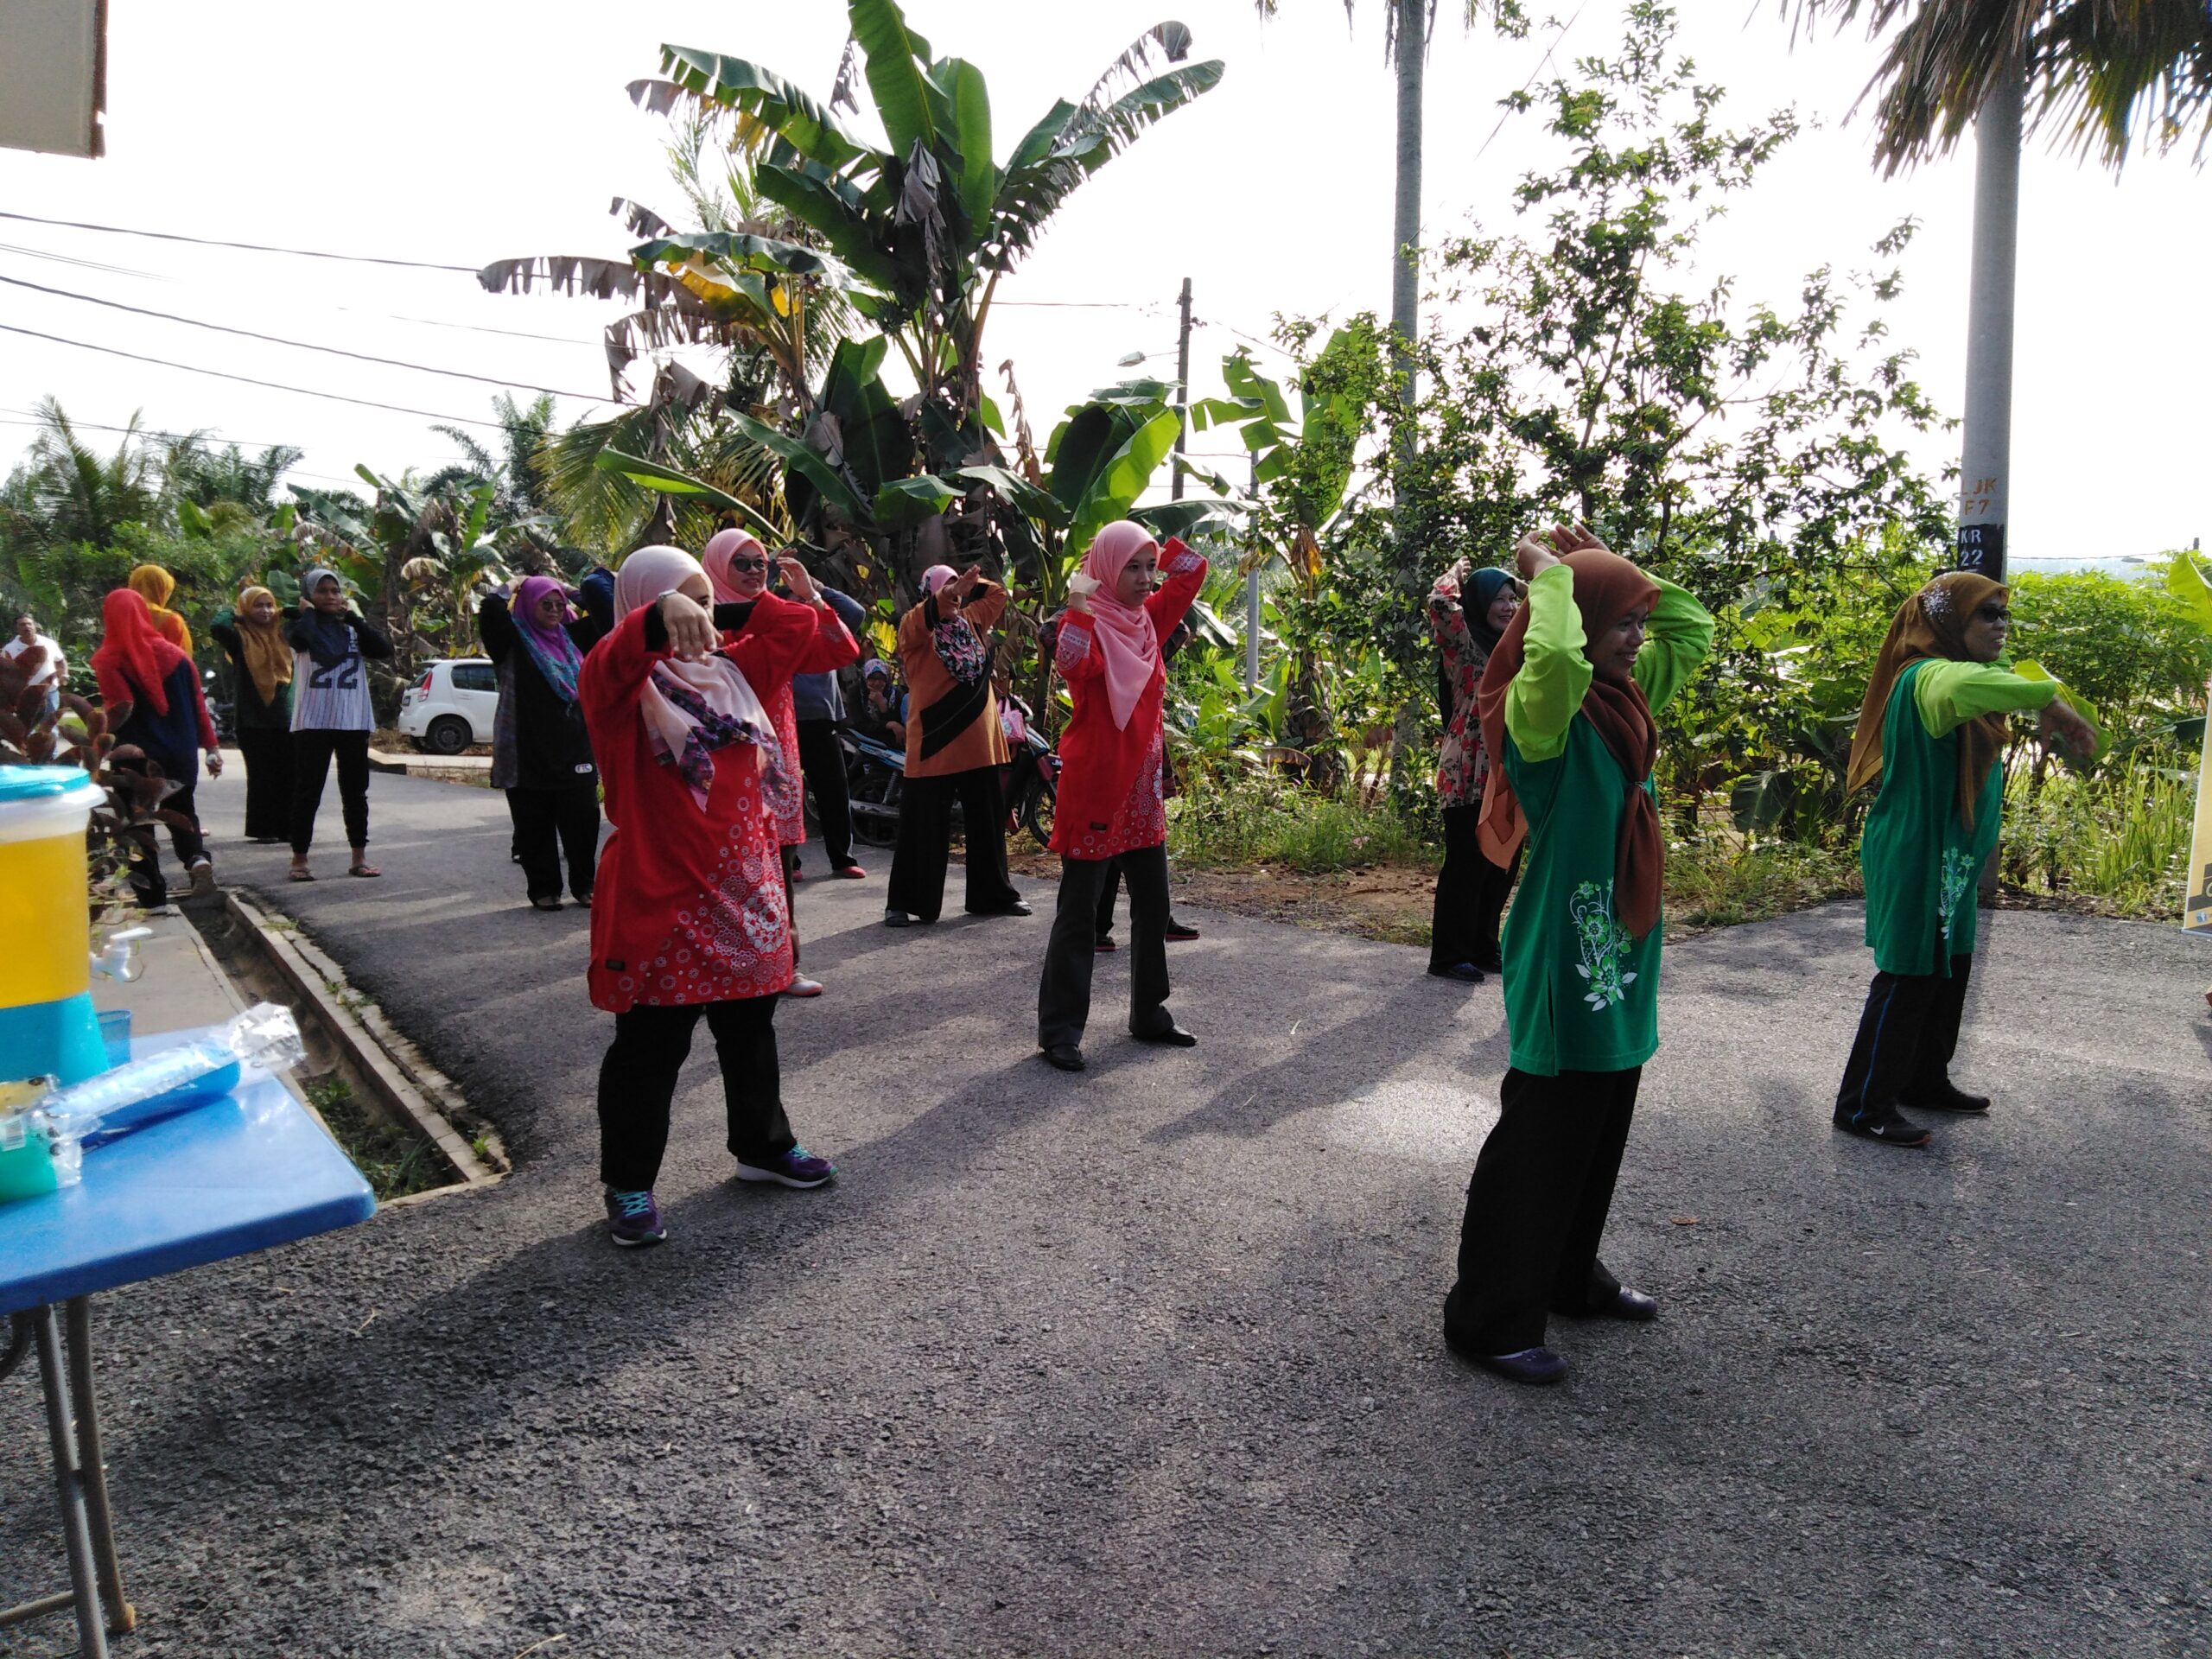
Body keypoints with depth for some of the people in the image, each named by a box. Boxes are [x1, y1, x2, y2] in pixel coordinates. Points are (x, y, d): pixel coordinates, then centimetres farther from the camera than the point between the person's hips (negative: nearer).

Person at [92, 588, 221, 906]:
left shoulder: (108, 662, -7)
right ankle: (198, 858, -7)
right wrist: (211, 747, 9)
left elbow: (119, 712, -18)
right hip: (180, 755, 3)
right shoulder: (174, 654, 4)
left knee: (139, 824, 7)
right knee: (181, 813, 21)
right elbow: (197, 706, 4)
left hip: (135, 758, -3)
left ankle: (153, 900, 4)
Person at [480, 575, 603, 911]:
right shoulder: (514, 638, 1)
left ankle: (584, 885, 14)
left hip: (574, 748, 3)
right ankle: (543, 889, 13)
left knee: (582, 821, 2)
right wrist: (512, 588, 0)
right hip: (529, 752, -3)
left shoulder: (570, 636, 14)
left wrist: (571, 592, 13)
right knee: (535, 826, 3)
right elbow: (490, 611, -17)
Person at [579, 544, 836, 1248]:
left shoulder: (730, 668, 10)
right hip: (660, 898, -6)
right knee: (651, 1046, 2)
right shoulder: (621, 685, -9)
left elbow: (799, 625, 18)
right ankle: (628, 1185, 17)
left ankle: (763, 1144, 37)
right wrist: (661, 615, -52)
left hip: (744, 889, 7)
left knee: (750, 1029, 19)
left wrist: (727, 613, 9)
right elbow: (611, 663, -34)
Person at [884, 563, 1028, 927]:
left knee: (988, 821, 13)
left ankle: (993, 895, 25)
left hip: (978, 741, 6)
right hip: (934, 743, -6)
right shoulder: (915, 627, -5)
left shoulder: (972, 620, 13)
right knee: (924, 827, -1)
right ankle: (905, 903, 8)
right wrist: (945, 596, -46)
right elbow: (918, 621, -29)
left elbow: (997, 593, 28)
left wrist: (968, 582, 12)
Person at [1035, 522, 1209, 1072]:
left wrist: (1159, 542, 9)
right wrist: (1077, 608, -39)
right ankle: (1059, 1030, 4)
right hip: (1093, 784, -8)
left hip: (1142, 785, 8)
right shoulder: (1091, 624, -12)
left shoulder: (1148, 619, 10)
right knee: (1079, 911, -3)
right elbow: (1072, 665, -34)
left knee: (1152, 904, 14)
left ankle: (1149, 1014, 27)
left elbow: (1191, 572, 19)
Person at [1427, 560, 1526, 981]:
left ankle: (1484, 948, 23)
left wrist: (1522, 586, 16)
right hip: (1469, 776, -8)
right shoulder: (1464, 645, -7)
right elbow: (1441, 602, -24)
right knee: (1466, 866, -3)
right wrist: (1458, 573, -5)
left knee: (1503, 867, 12)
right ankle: (1449, 956, 6)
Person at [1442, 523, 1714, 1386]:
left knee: (1600, 1132, 21)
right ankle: (1490, 1318, 14)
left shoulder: (1626, 695, 7)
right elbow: (1555, 656, -42)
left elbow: (1693, 630, 21)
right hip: (1562, 960, -9)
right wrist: (1550, 570, -24)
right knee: (1540, 1138, 0)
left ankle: (1571, 1274, 39)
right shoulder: (1543, 712, -19)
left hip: (1620, 958, 9)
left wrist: (1620, 570, 7)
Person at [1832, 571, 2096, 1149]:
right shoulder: (1925, 676, -20)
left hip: (1950, 860, 10)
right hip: (1914, 857, -10)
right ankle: (1864, 1105, 5)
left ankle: (1925, 1081, 34)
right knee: (1908, 977, -4)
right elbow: (1964, 684, -44)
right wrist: (2048, 699, -43)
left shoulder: (1948, 676, 14)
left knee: (1949, 972, 19)